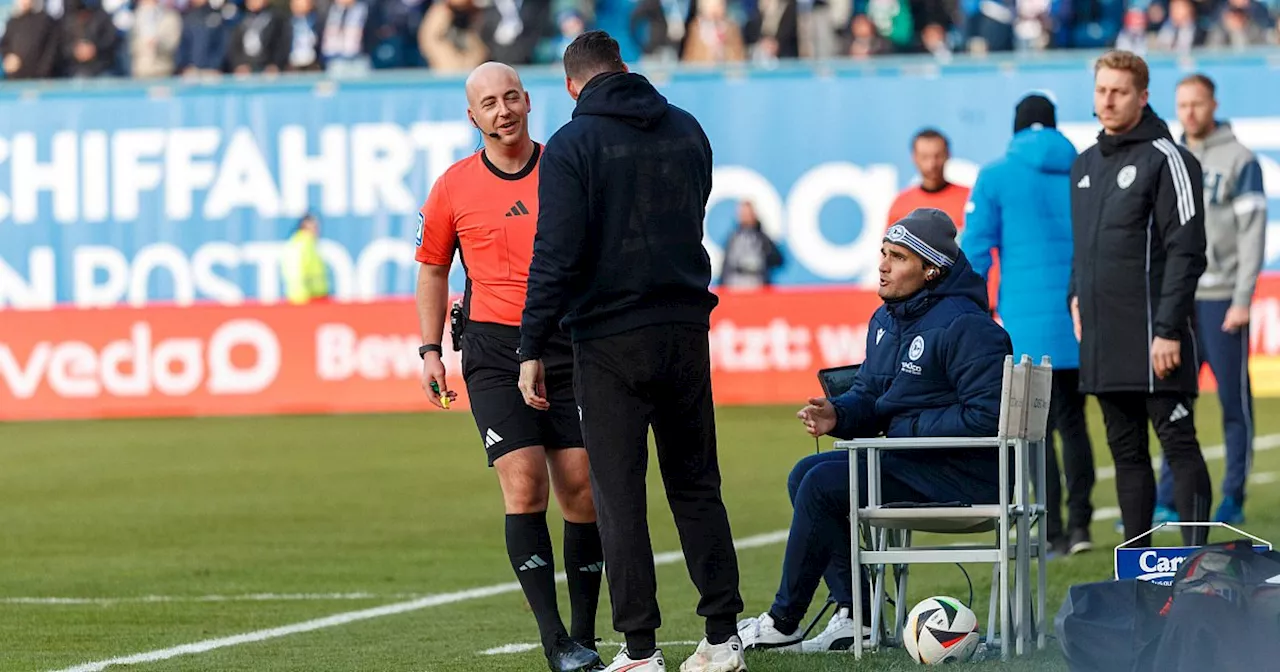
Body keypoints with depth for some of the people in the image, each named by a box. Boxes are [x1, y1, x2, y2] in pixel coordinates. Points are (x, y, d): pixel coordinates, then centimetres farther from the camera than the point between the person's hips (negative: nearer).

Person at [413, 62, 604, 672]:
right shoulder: (454, 187, 4)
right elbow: (433, 270, 15)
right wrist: (430, 351, 8)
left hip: (569, 344, 1)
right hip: (495, 348, -1)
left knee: (582, 489, -1)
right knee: (524, 485, -12)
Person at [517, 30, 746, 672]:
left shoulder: (571, 145, -9)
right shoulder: (687, 130, 7)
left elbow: (557, 253, -14)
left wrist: (532, 348, -10)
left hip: (611, 338, -4)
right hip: (687, 329, 5)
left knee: (619, 493, 1)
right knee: (696, 483, 13)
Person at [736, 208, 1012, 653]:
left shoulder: (964, 326, -17)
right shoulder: (885, 321, 12)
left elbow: (985, 416, -23)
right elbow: (869, 397, 18)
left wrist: (908, 429, -18)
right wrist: (837, 415, -5)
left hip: (963, 475, -10)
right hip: (912, 460, 10)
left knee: (822, 485, -17)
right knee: (806, 475, 3)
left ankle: (783, 623, -6)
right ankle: (855, 612, -3)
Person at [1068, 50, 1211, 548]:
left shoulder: (1166, 160, -7)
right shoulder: (1085, 165, 16)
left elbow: (1185, 253, -12)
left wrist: (1169, 329, -17)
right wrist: (1077, 298, 10)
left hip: (1154, 339, -7)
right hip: (1103, 340, 7)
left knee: (1178, 445, -6)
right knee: (1126, 452, 9)